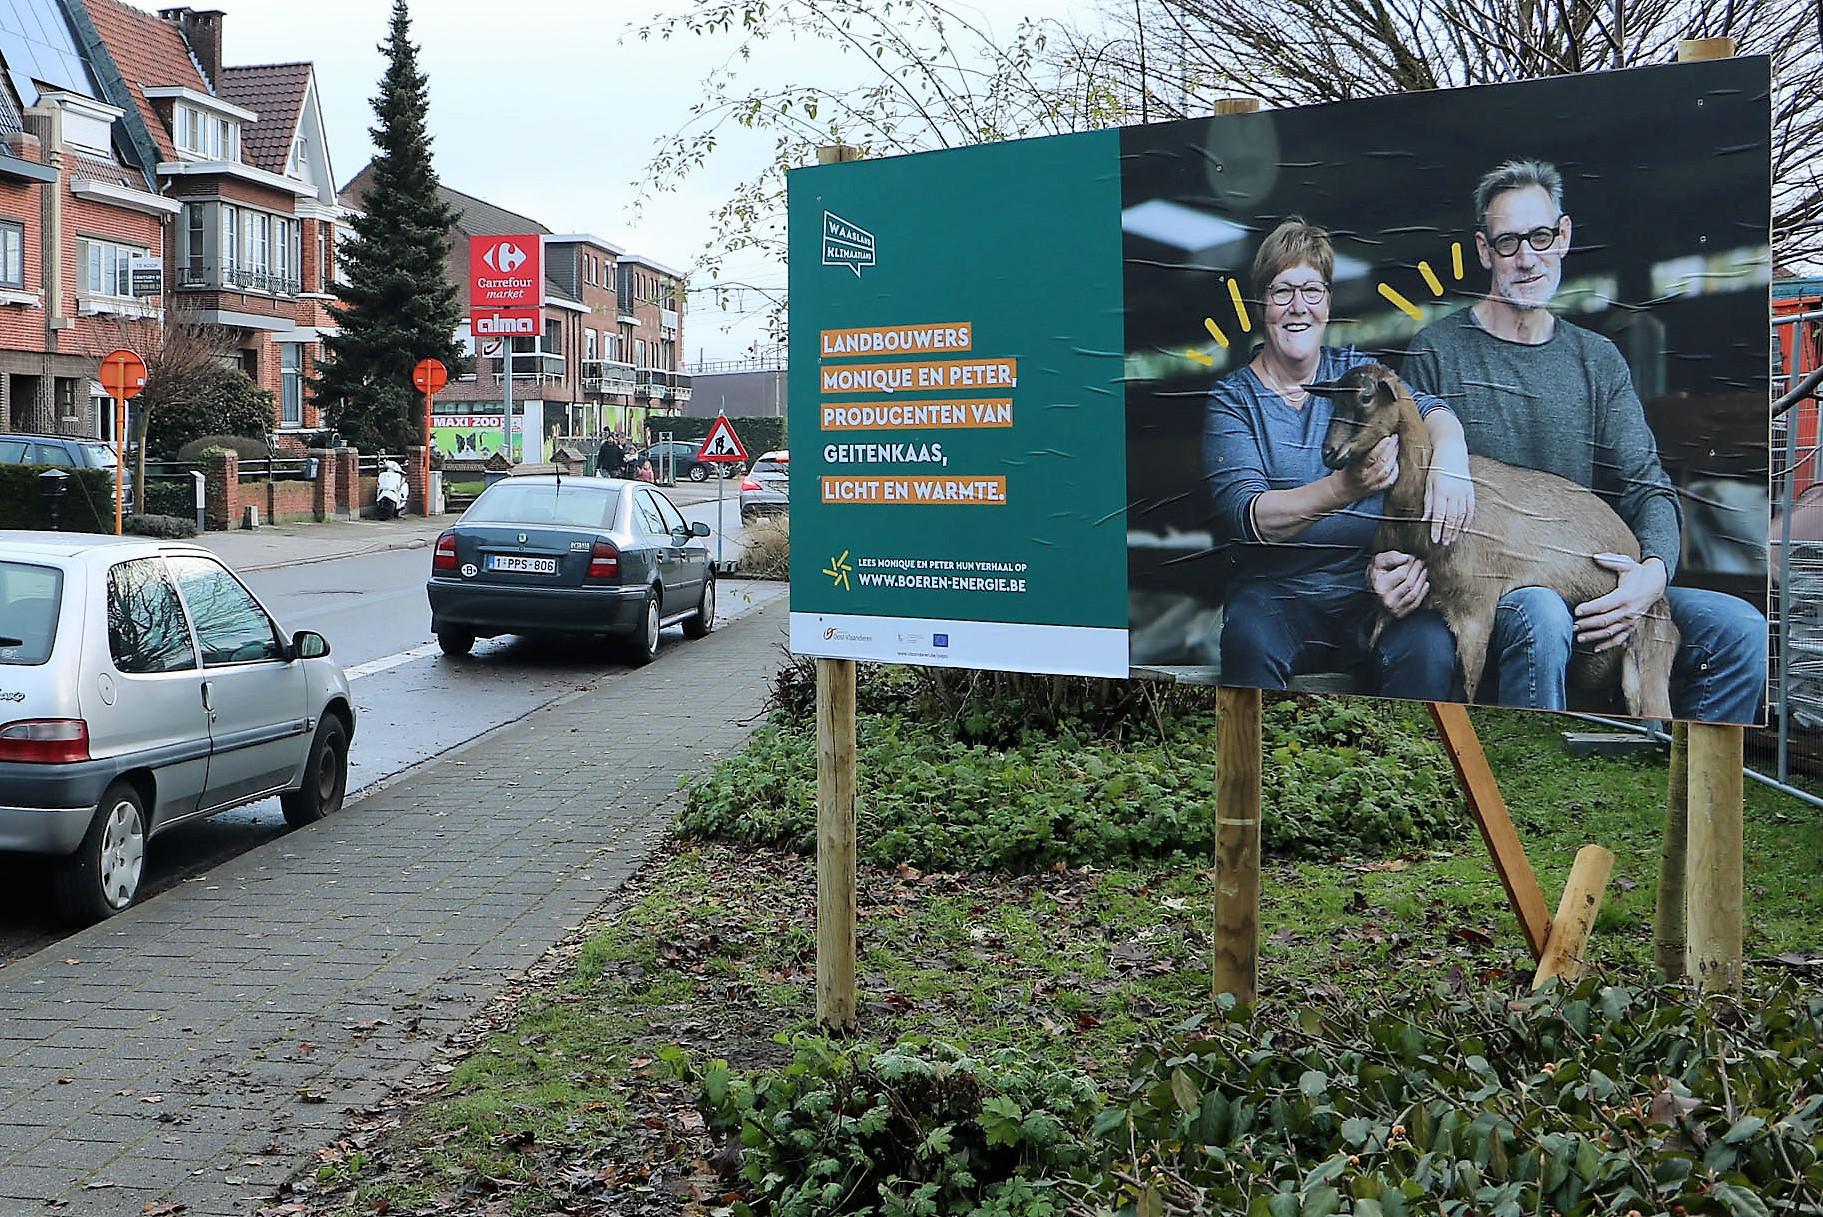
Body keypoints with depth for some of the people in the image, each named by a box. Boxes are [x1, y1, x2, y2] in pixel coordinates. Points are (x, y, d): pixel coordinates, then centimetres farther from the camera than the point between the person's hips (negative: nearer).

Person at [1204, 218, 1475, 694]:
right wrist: (1343, 488, -29)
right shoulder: (1232, 399, 4)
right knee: (1251, 646, -34)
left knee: (1427, 653, -28)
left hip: (1372, 587, 2)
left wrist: (1449, 457, -30)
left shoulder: (1355, 371, 14)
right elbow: (1243, 513, -12)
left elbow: (1425, 407, -5)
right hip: (1274, 591, -2)